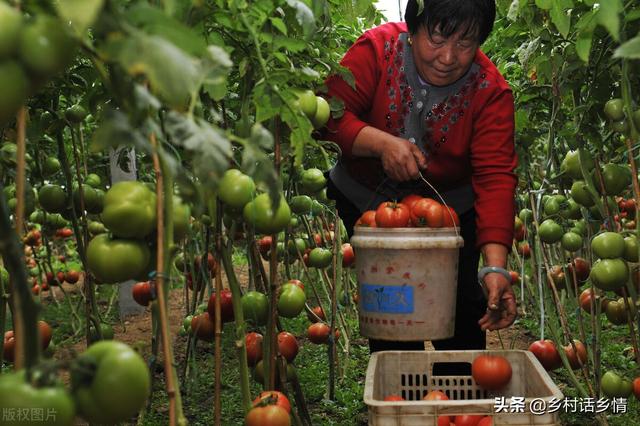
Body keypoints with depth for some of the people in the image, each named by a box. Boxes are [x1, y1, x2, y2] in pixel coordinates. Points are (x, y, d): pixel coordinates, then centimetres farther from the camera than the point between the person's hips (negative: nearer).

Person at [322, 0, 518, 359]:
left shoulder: (491, 90, -19)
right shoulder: (377, 49, -19)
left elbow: (495, 177, -26)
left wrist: (496, 266, -36)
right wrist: (381, 143, -41)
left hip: (451, 204, 0)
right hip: (366, 198, 0)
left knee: (461, 302, -3)